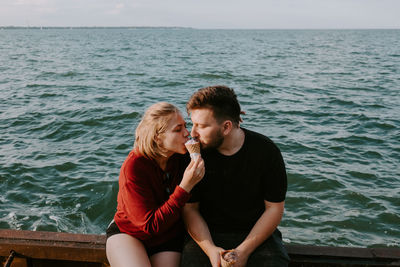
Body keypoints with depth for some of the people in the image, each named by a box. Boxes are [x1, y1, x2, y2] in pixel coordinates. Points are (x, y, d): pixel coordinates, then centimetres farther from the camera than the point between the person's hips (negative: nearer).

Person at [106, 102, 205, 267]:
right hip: (127, 233, -4)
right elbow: (150, 226, -25)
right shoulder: (133, 167, -25)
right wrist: (185, 187, -33)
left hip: (168, 239, 4)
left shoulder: (182, 157, -11)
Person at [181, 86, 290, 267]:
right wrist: (210, 249, -16)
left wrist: (244, 251, -13)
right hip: (208, 235, 1)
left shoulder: (266, 151, -9)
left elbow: (274, 208, -5)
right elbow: (189, 208, -3)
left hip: (256, 233, 0)